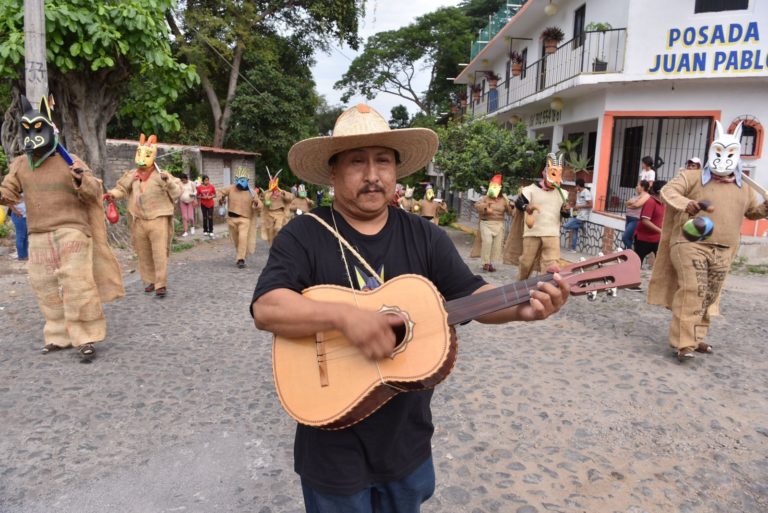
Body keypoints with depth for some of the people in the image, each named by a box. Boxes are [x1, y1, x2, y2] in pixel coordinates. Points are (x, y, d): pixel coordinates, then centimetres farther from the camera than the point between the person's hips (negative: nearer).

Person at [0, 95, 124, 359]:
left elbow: (94, 193, -2)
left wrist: (82, 180, -24)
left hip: (71, 230, -5)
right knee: (46, 287, 10)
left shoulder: (69, 161, -3)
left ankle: (85, 337, -3)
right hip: (38, 235, 6)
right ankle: (59, 335, 23)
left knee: (76, 284, -11)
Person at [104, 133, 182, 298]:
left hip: (158, 220, -5)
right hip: (139, 221, 5)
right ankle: (151, 281, 25)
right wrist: (112, 194, -3)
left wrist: (168, 181, -24)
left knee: (159, 253, -7)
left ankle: (161, 284, -4)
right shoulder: (131, 175, 7)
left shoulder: (160, 175, -4)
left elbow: (177, 192, -8)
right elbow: (121, 189, 16)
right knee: (143, 254, 12)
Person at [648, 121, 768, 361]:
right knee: (692, 293, -14)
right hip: (691, 245, -6)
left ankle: (696, 337, 24)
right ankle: (683, 343, -11)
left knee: (709, 297, 11)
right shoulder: (693, 177, 0)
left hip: (722, 252, 6)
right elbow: (668, 190, -13)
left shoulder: (743, 189, 18)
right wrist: (685, 203, -32)